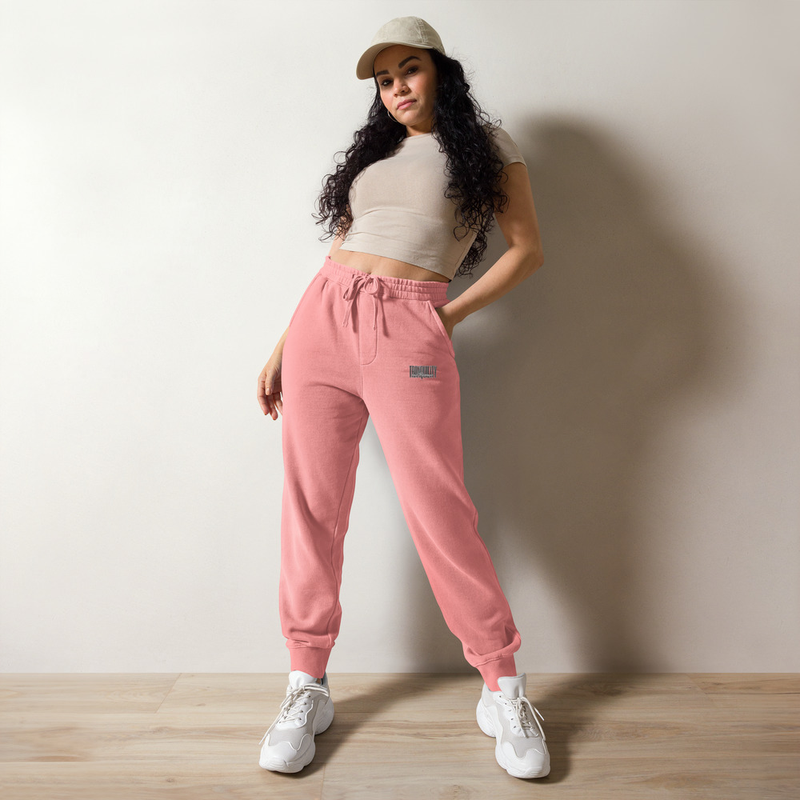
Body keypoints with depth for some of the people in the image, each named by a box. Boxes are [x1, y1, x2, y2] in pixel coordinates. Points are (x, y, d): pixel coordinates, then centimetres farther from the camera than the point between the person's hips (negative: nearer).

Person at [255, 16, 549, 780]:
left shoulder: (485, 144, 12)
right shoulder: (372, 151, 23)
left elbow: (527, 248, 7)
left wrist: (453, 313, -2)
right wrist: (282, 347, 15)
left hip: (408, 330, -4)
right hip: (322, 316, 5)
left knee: (437, 509, -8)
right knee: (311, 503, 2)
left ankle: (503, 688, 10)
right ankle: (307, 684, 15)